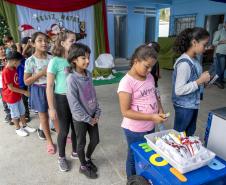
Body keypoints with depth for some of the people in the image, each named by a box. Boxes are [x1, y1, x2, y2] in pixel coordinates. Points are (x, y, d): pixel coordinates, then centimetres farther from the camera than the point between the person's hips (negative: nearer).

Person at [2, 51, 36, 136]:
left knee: (22, 111, 18)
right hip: (11, 97, -8)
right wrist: (24, 92, -19)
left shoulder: (14, 68, 2)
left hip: (17, 95, 8)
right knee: (15, 114, 9)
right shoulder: (6, 72, -25)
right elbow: (11, 88, -23)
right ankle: (18, 129, 26)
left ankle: (24, 126, 33)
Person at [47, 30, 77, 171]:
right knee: (64, 130, 10)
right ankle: (62, 157, 35)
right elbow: (49, 86, -11)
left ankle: (75, 152, 42)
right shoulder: (55, 61, -14)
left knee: (76, 128, 17)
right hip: (62, 99, -4)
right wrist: (51, 108, -11)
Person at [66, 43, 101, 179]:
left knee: (95, 140, 18)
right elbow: (74, 103, -21)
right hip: (80, 118, -6)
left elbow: (94, 94, 6)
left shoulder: (89, 74, -1)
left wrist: (97, 113, 0)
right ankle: (83, 166, 38)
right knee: (81, 143, 14)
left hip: (92, 115, 6)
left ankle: (88, 158, 46)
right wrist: (88, 119, -15)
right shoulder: (72, 79, -21)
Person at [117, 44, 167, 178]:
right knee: (135, 158, 16)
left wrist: (160, 111, -6)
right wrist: (152, 117, -25)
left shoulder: (150, 77, 0)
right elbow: (126, 111, -22)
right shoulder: (127, 82, -22)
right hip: (135, 130, -7)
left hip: (150, 127, 7)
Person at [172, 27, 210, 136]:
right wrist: (200, 81, -24)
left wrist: (203, 78, -2)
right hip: (184, 106, -9)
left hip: (193, 104, 9)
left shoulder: (194, 59, 1)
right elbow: (179, 90, -29)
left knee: (190, 133, 25)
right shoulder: (184, 63, -26)